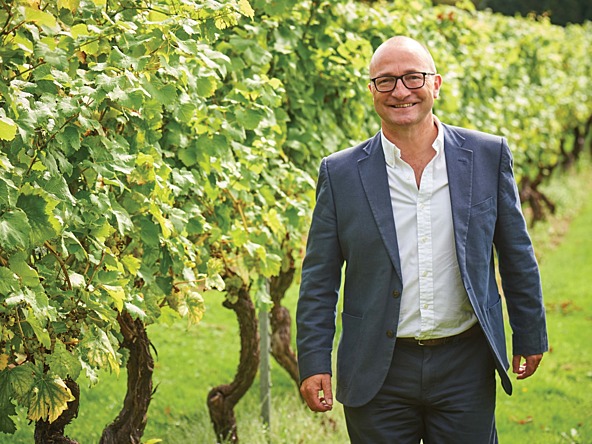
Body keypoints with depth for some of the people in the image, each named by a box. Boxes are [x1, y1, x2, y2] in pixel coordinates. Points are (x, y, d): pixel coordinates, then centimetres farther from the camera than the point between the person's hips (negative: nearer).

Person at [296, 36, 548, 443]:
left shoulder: (488, 156, 1)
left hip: (466, 366, 1)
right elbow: (319, 280, 3)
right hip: (378, 375, 0)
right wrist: (314, 362, -2)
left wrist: (530, 335, 12)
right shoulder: (341, 173, 0)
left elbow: (517, 256, 9)